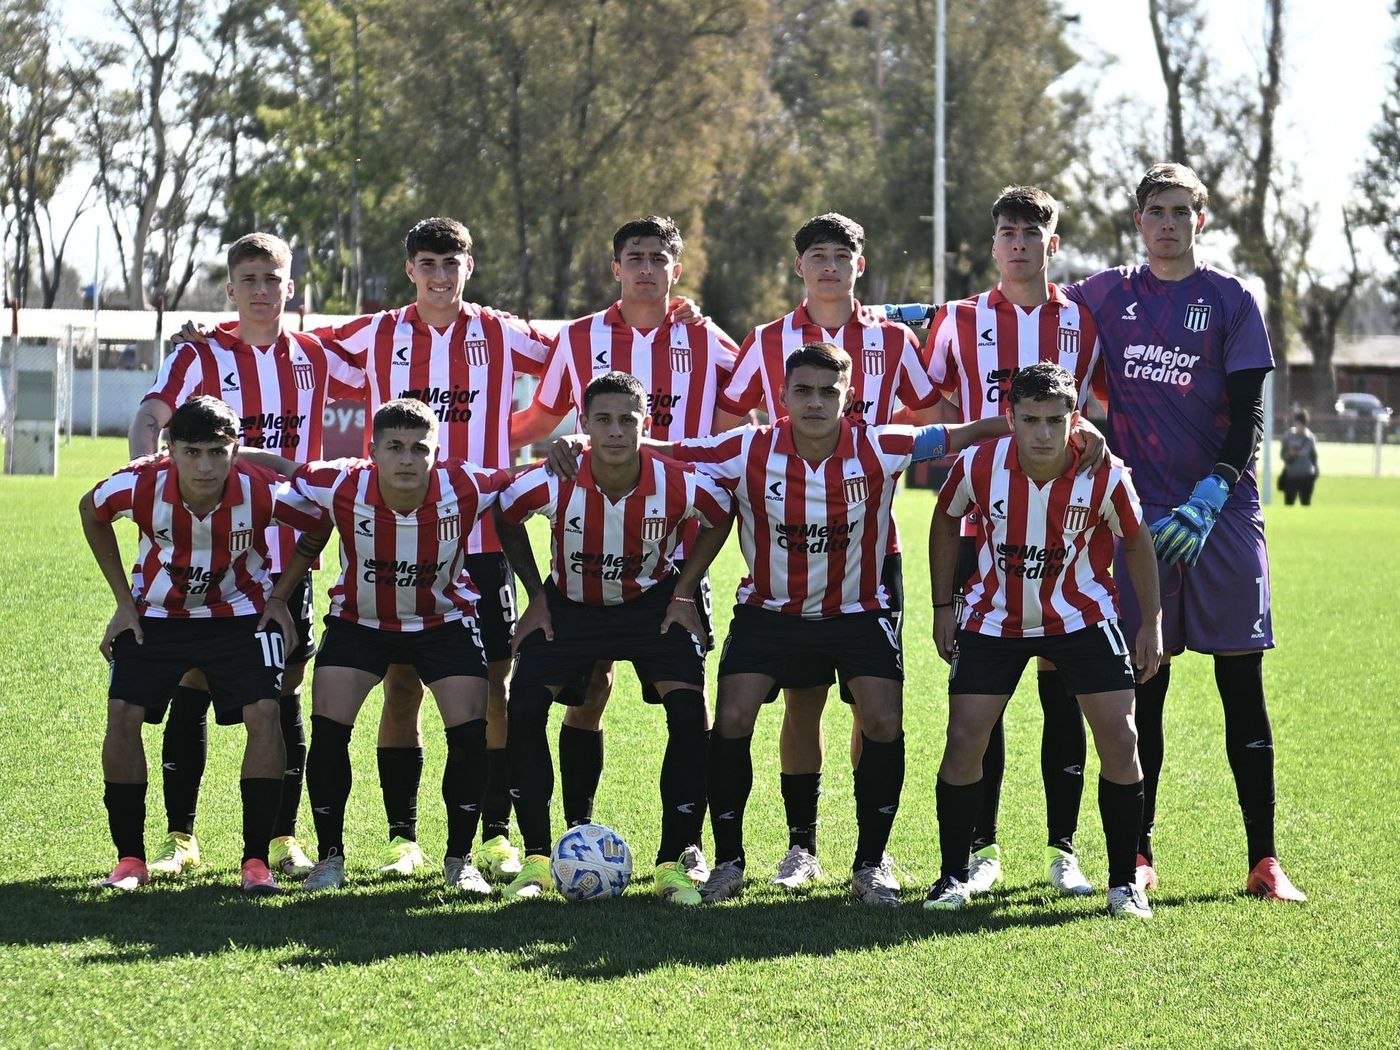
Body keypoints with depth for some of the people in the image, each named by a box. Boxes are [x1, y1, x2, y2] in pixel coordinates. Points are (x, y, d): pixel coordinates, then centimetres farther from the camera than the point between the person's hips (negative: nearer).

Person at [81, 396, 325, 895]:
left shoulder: (262, 491, -29)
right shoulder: (143, 485, -27)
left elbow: (321, 522, -7)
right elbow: (90, 512, -2)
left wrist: (281, 597, -7)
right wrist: (124, 601, -2)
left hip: (240, 615, -1)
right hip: (156, 614, 1)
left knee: (264, 714, -17)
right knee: (122, 714, -12)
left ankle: (256, 860, -7)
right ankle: (130, 859, 2)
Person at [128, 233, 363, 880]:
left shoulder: (315, 359, 8)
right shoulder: (200, 356, -2)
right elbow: (150, 419, -18)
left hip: (289, 554, 2)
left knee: (284, 694, 4)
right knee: (192, 688, -2)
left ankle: (283, 839, 12)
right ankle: (180, 837, 6)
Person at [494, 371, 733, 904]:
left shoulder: (678, 485, -26)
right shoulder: (553, 484, -26)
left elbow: (721, 516, -2)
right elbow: (505, 519, -3)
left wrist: (684, 592, -3)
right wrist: (536, 596, -2)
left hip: (651, 603, 0)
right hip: (569, 605, 0)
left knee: (689, 715, -17)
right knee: (523, 709, -15)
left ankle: (677, 859, -4)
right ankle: (536, 858, -1)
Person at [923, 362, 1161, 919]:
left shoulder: (1105, 476, -22)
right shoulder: (978, 465, -21)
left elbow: (1136, 541, -2)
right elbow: (945, 521, 1)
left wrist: (1151, 622, 0)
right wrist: (942, 607, 3)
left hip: (1081, 616, 0)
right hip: (994, 617, 0)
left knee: (1119, 737, -9)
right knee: (964, 738, -8)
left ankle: (1123, 882, 6)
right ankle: (954, 876, 8)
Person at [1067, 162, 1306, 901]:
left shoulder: (1232, 301, 3)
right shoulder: (1107, 296, 9)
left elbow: (1247, 418, -2)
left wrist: (1208, 499, -14)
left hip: (1222, 515, -2)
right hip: (1141, 515, 2)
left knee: (1242, 686, -2)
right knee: (1142, 687, 3)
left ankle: (1264, 860, 0)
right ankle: (1137, 855, 10)